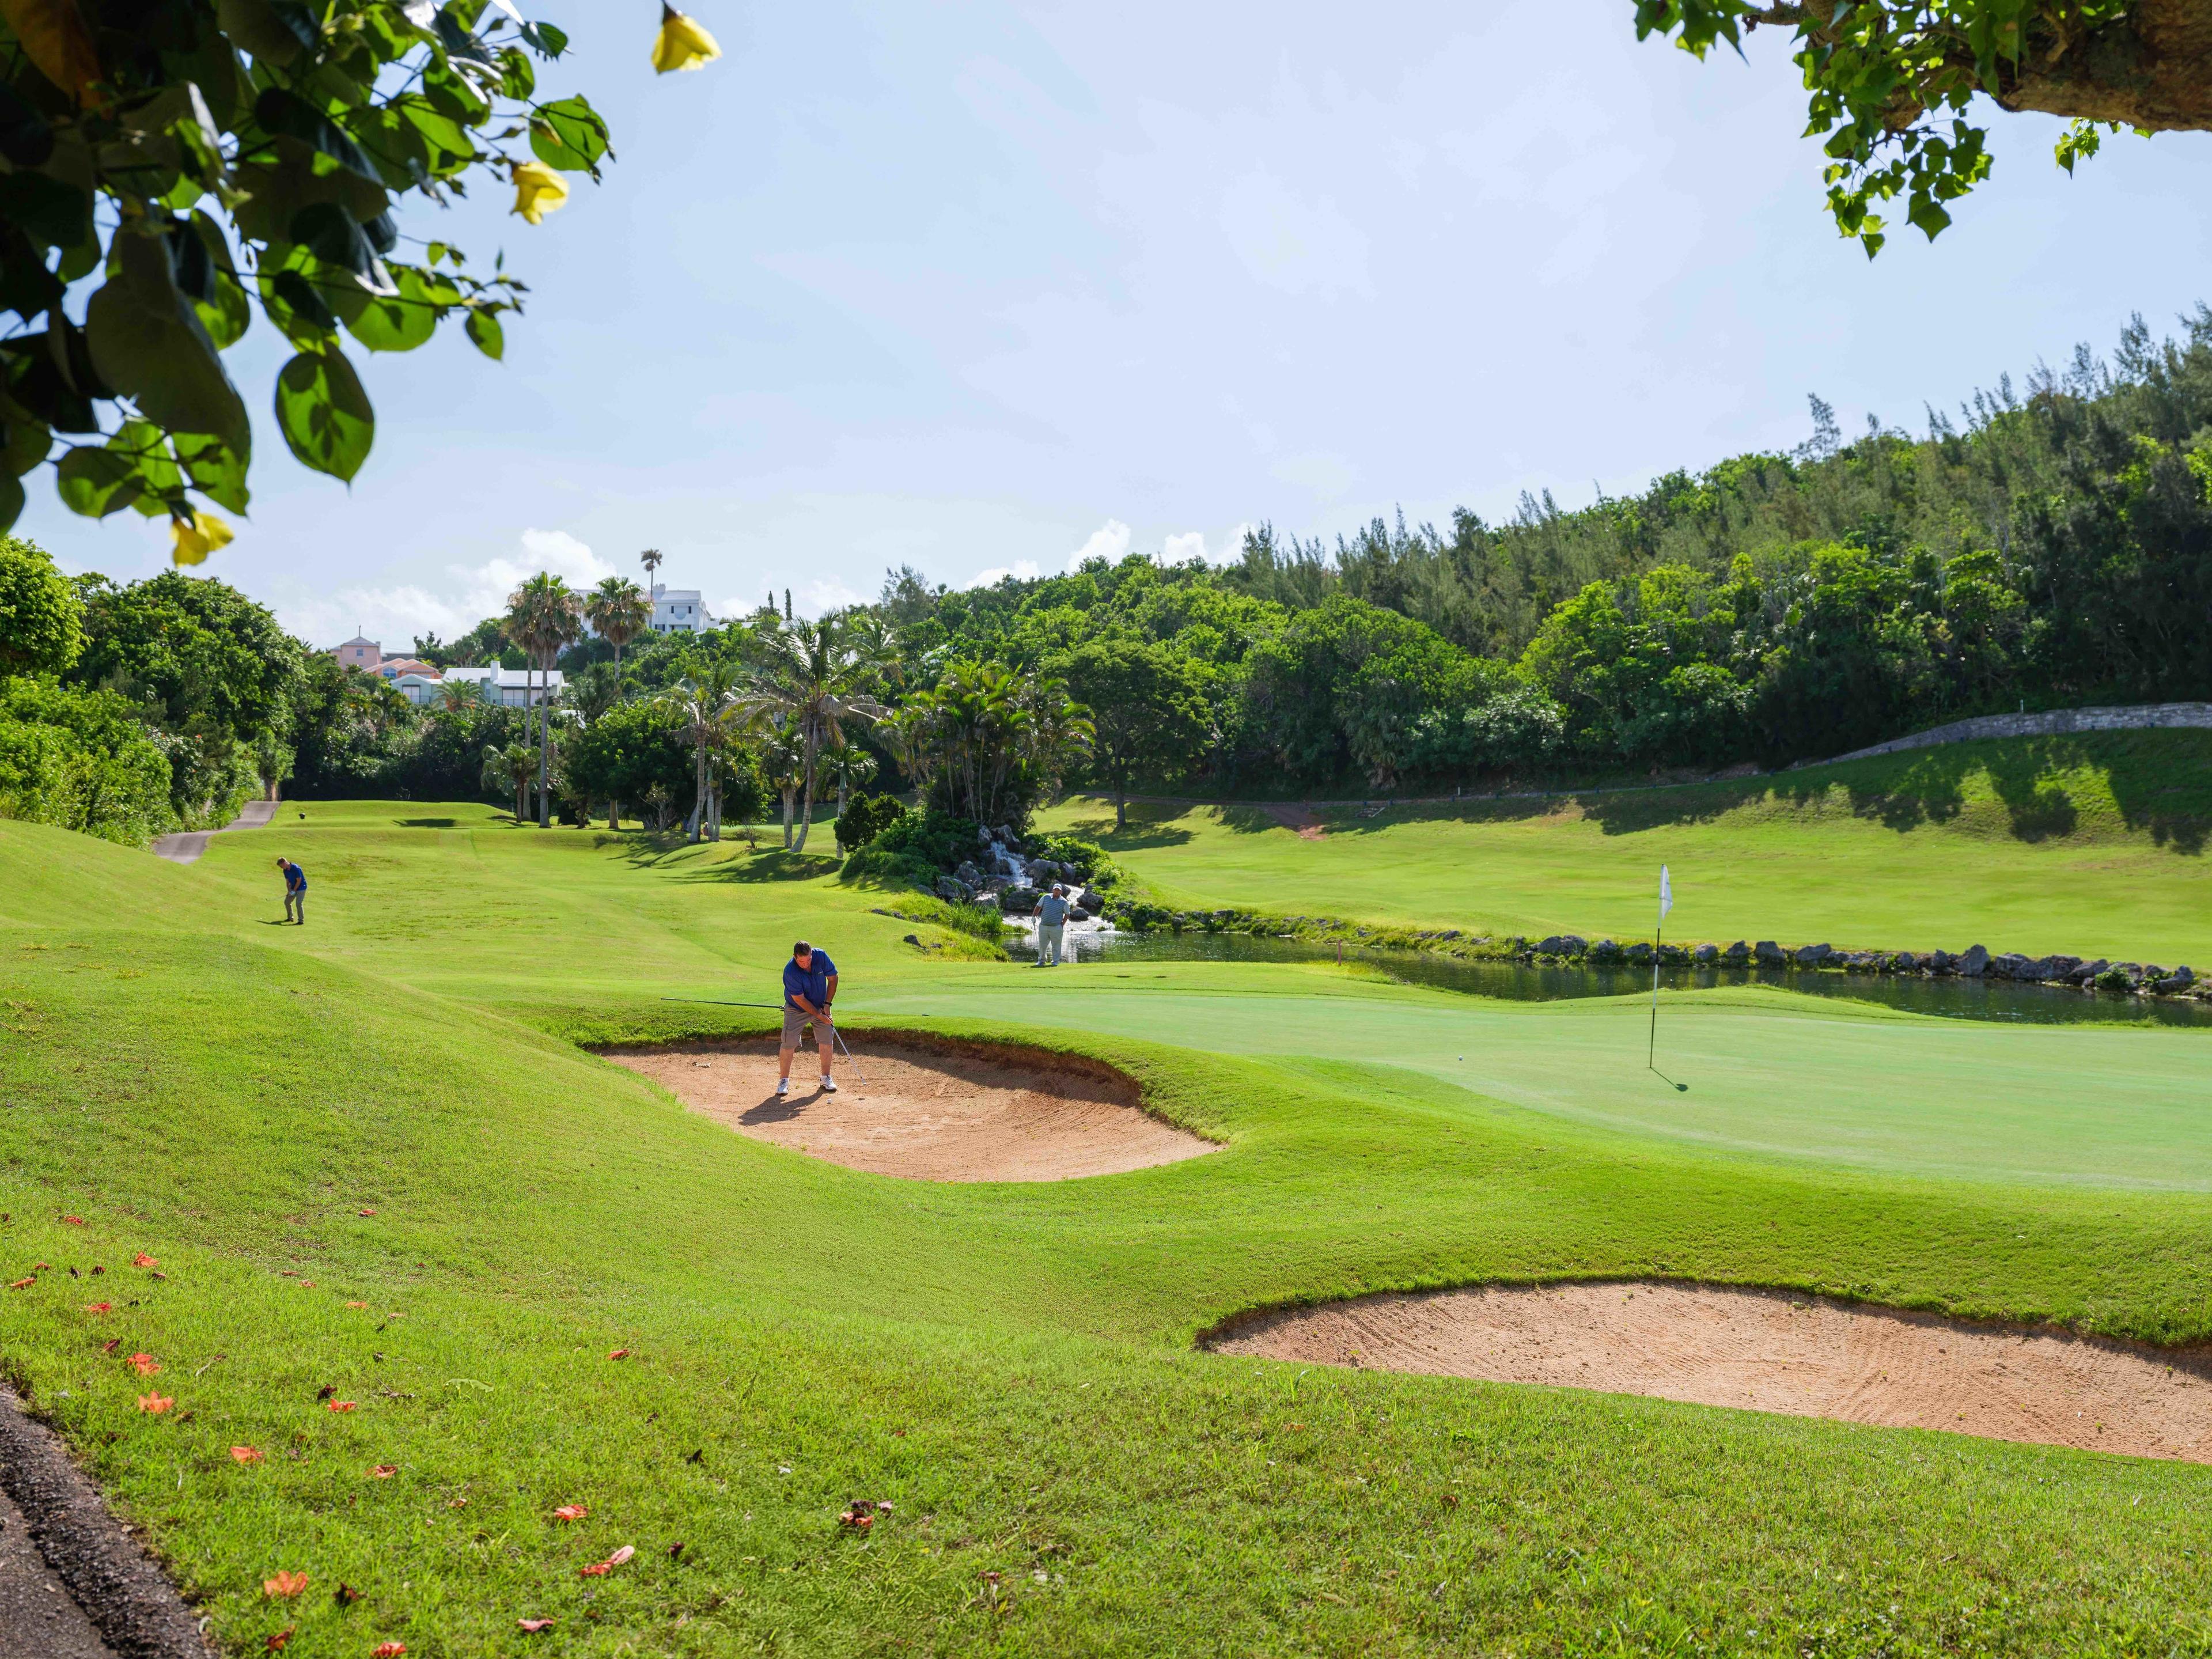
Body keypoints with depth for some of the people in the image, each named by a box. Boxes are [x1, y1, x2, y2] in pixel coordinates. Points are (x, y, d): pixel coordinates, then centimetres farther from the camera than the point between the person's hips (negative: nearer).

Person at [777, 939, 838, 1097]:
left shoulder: (821, 956, -20)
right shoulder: (790, 971, -30)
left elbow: (833, 978, -5)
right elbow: (800, 999, -23)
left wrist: (827, 1004, -8)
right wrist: (819, 1016, -20)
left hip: (820, 1006, 3)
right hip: (796, 1009, -3)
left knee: (827, 1040, -1)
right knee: (789, 1043, -9)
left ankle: (826, 1077, 15)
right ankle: (784, 1080, 5)